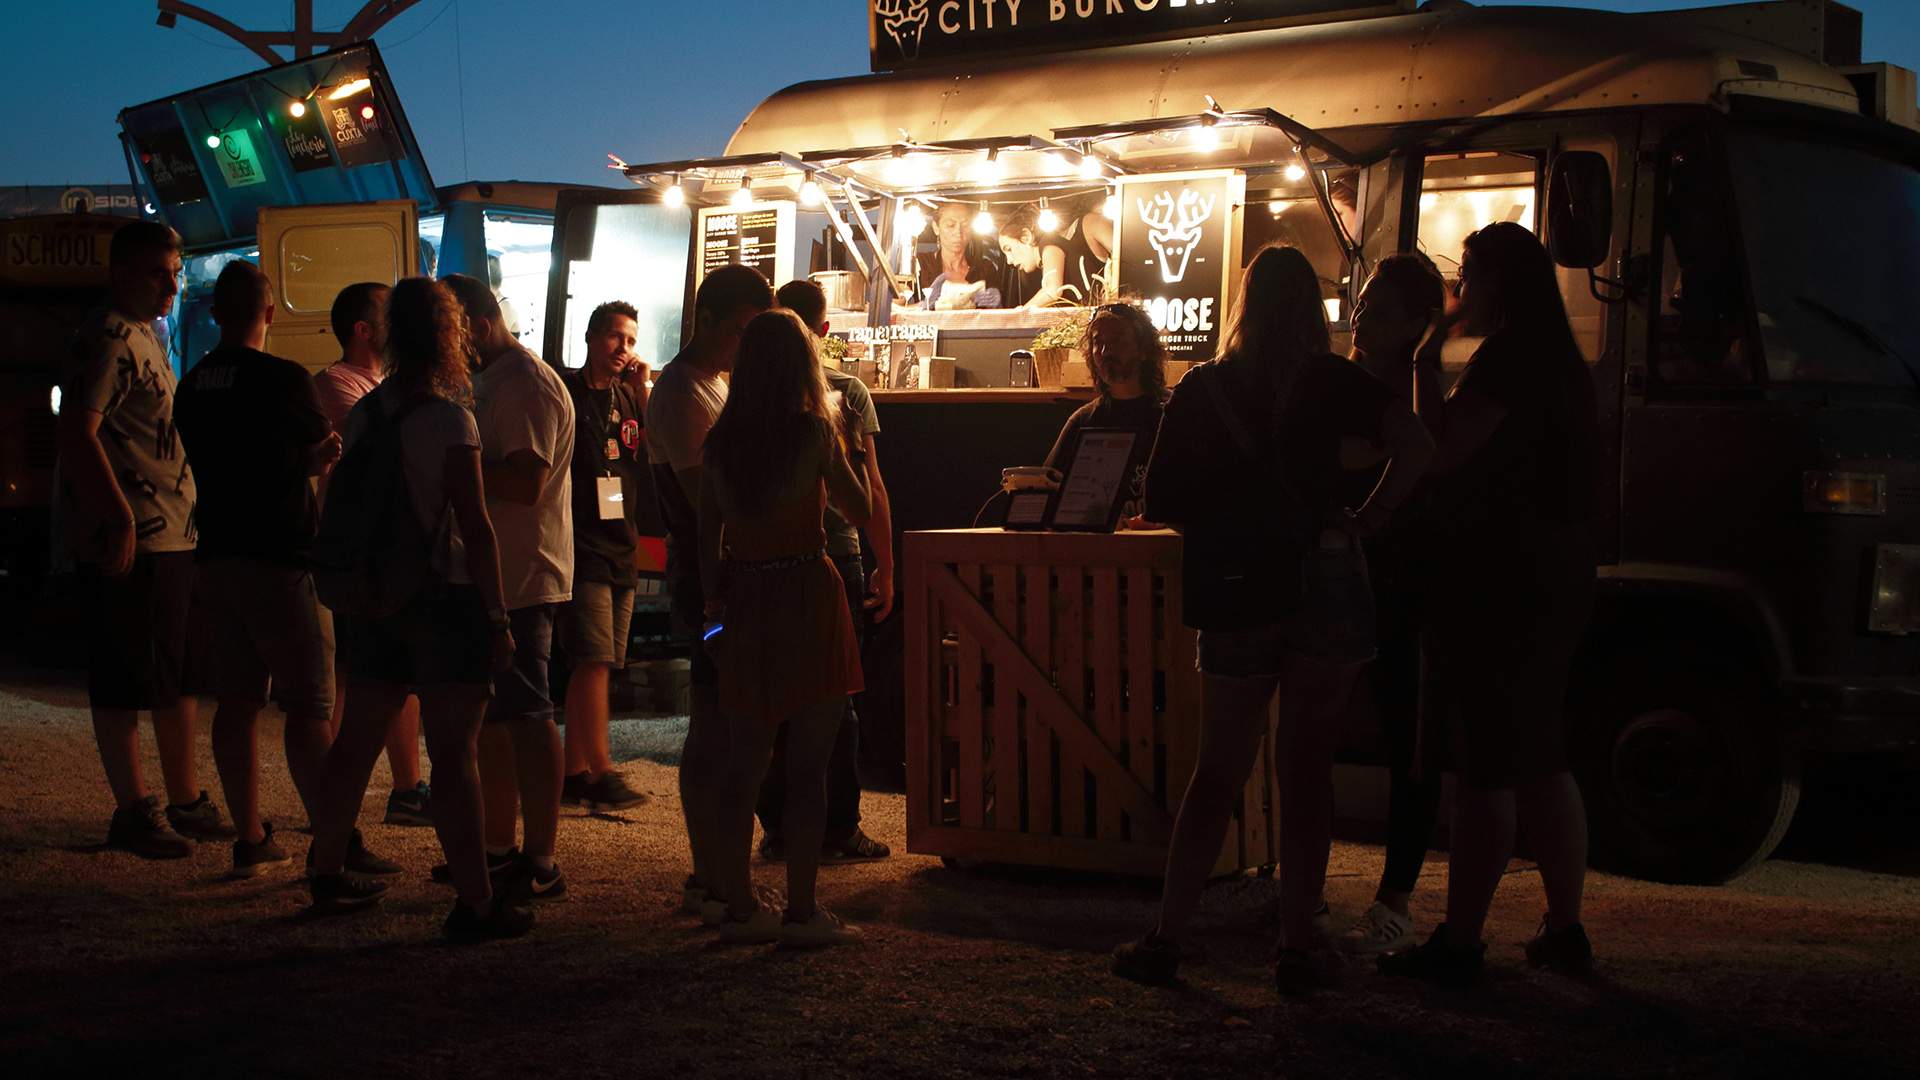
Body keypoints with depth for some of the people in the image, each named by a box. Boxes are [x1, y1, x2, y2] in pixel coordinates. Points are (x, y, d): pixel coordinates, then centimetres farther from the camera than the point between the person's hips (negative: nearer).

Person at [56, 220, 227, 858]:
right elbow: (78, 433, -21)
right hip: (126, 540, -10)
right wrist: (121, 517, -26)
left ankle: (183, 803, 24)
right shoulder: (108, 340, -12)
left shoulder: (146, 337, 18)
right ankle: (132, 813, 5)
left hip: (172, 535, 10)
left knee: (178, 675, 15)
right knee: (124, 683, -2)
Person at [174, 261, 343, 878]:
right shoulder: (283, 379, -12)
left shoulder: (192, 386, 9)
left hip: (215, 554, 7)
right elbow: (322, 458, 0)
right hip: (275, 557, -7)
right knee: (308, 704, -5)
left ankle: (249, 839, 14)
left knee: (238, 698, 11)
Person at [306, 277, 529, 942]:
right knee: (453, 754, -5)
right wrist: (498, 619, -12)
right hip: (445, 599, -7)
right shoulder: (447, 417, -13)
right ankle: (475, 904, -3)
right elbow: (475, 527, -15)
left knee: (357, 742, 16)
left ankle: (328, 875, 29)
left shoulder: (364, 413, 7)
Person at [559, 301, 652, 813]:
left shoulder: (628, 398, 15)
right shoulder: (565, 391, -5)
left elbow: (655, 453, 5)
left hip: (621, 546, 7)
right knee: (595, 660, -13)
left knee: (592, 665, 9)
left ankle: (574, 771, 15)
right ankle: (602, 772, -11)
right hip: (582, 545, -7)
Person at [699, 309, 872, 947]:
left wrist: (714, 602, 15)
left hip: (742, 600, 4)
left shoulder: (722, 440, 3)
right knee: (807, 768, 1)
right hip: (807, 595, -4)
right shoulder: (813, 430, -9)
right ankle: (801, 912, 3)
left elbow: (706, 534, 7)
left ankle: (739, 907, 17)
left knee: (743, 768, 11)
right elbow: (860, 511, 0)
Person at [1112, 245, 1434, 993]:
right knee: (1308, 768, 6)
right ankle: (1297, 946, 7)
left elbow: (1160, 503, 5)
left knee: (1217, 771, 10)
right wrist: (1367, 518, -6)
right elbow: (1414, 445, -15)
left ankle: (1166, 938, 8)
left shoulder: (1201, 389, 5)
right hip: (1321, 586, -2)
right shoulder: (1330, 380, -1)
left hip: (1235, 597, 2)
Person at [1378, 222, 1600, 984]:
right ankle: (1564, 930, 20)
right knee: (1541, 764, 15)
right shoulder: (1560, 362, 17)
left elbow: (1443, 452, -18)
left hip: (1494, 587, -10)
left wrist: (1425, 368, -8)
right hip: (1549, 583, 10)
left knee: (1484, 771, -8)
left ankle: (1459, 942, -4)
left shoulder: (1508, 357, -14)